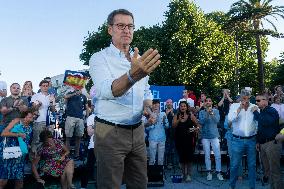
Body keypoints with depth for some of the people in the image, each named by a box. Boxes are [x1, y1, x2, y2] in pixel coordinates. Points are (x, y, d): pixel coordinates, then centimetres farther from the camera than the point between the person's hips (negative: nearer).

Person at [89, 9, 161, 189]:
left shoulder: (140, 59, 9)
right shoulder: (99, 58, -10)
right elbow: (106, 91, -30)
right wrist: (133, 75, -49)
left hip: (137, 131, 6)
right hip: (110, 132, -5)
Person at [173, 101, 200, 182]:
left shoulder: (191, 115, 1)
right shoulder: (176, 116, 6)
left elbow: (198, 125, 4)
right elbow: (173, 126, -4)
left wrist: (196, 128, -17)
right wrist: (179, 120, -19)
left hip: (189, 139, -2)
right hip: (179, 139, 2)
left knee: (189, 156, -5)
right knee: (181, 157, 5)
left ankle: (188, 174, 7)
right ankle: (183, 173, 20)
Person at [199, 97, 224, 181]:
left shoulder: (216, 111, 1)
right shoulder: (202, 112, 2)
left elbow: (217, 120, -13)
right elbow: (201, 122, -12)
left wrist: (212, 113, -27)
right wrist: (207, 113, -21)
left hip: (214, 135, 0)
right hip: (205, 136, 0)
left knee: (218, 155, -1)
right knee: (207, 155, 6)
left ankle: (218, 172, 10)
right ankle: (209, 172, 16)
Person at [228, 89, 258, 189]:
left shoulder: (254, 107, 4)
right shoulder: (234, 106, 2)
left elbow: (259, 123, 6)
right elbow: (230, 118, -13)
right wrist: (240, 108, -16)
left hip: (252, 140, 2)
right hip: (238, 140, -1)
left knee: (252, 165, 11)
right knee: (234, 165, 5)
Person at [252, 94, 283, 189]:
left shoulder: (271, 111, -8)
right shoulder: (261, 112, 16)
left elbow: (266, 122, -27)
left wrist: (255, 112, -16)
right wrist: (258, 142, 21)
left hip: (272, 143, -8)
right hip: (263, 144, 8)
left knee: (274, 171, -5)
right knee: (267, 169, 12)